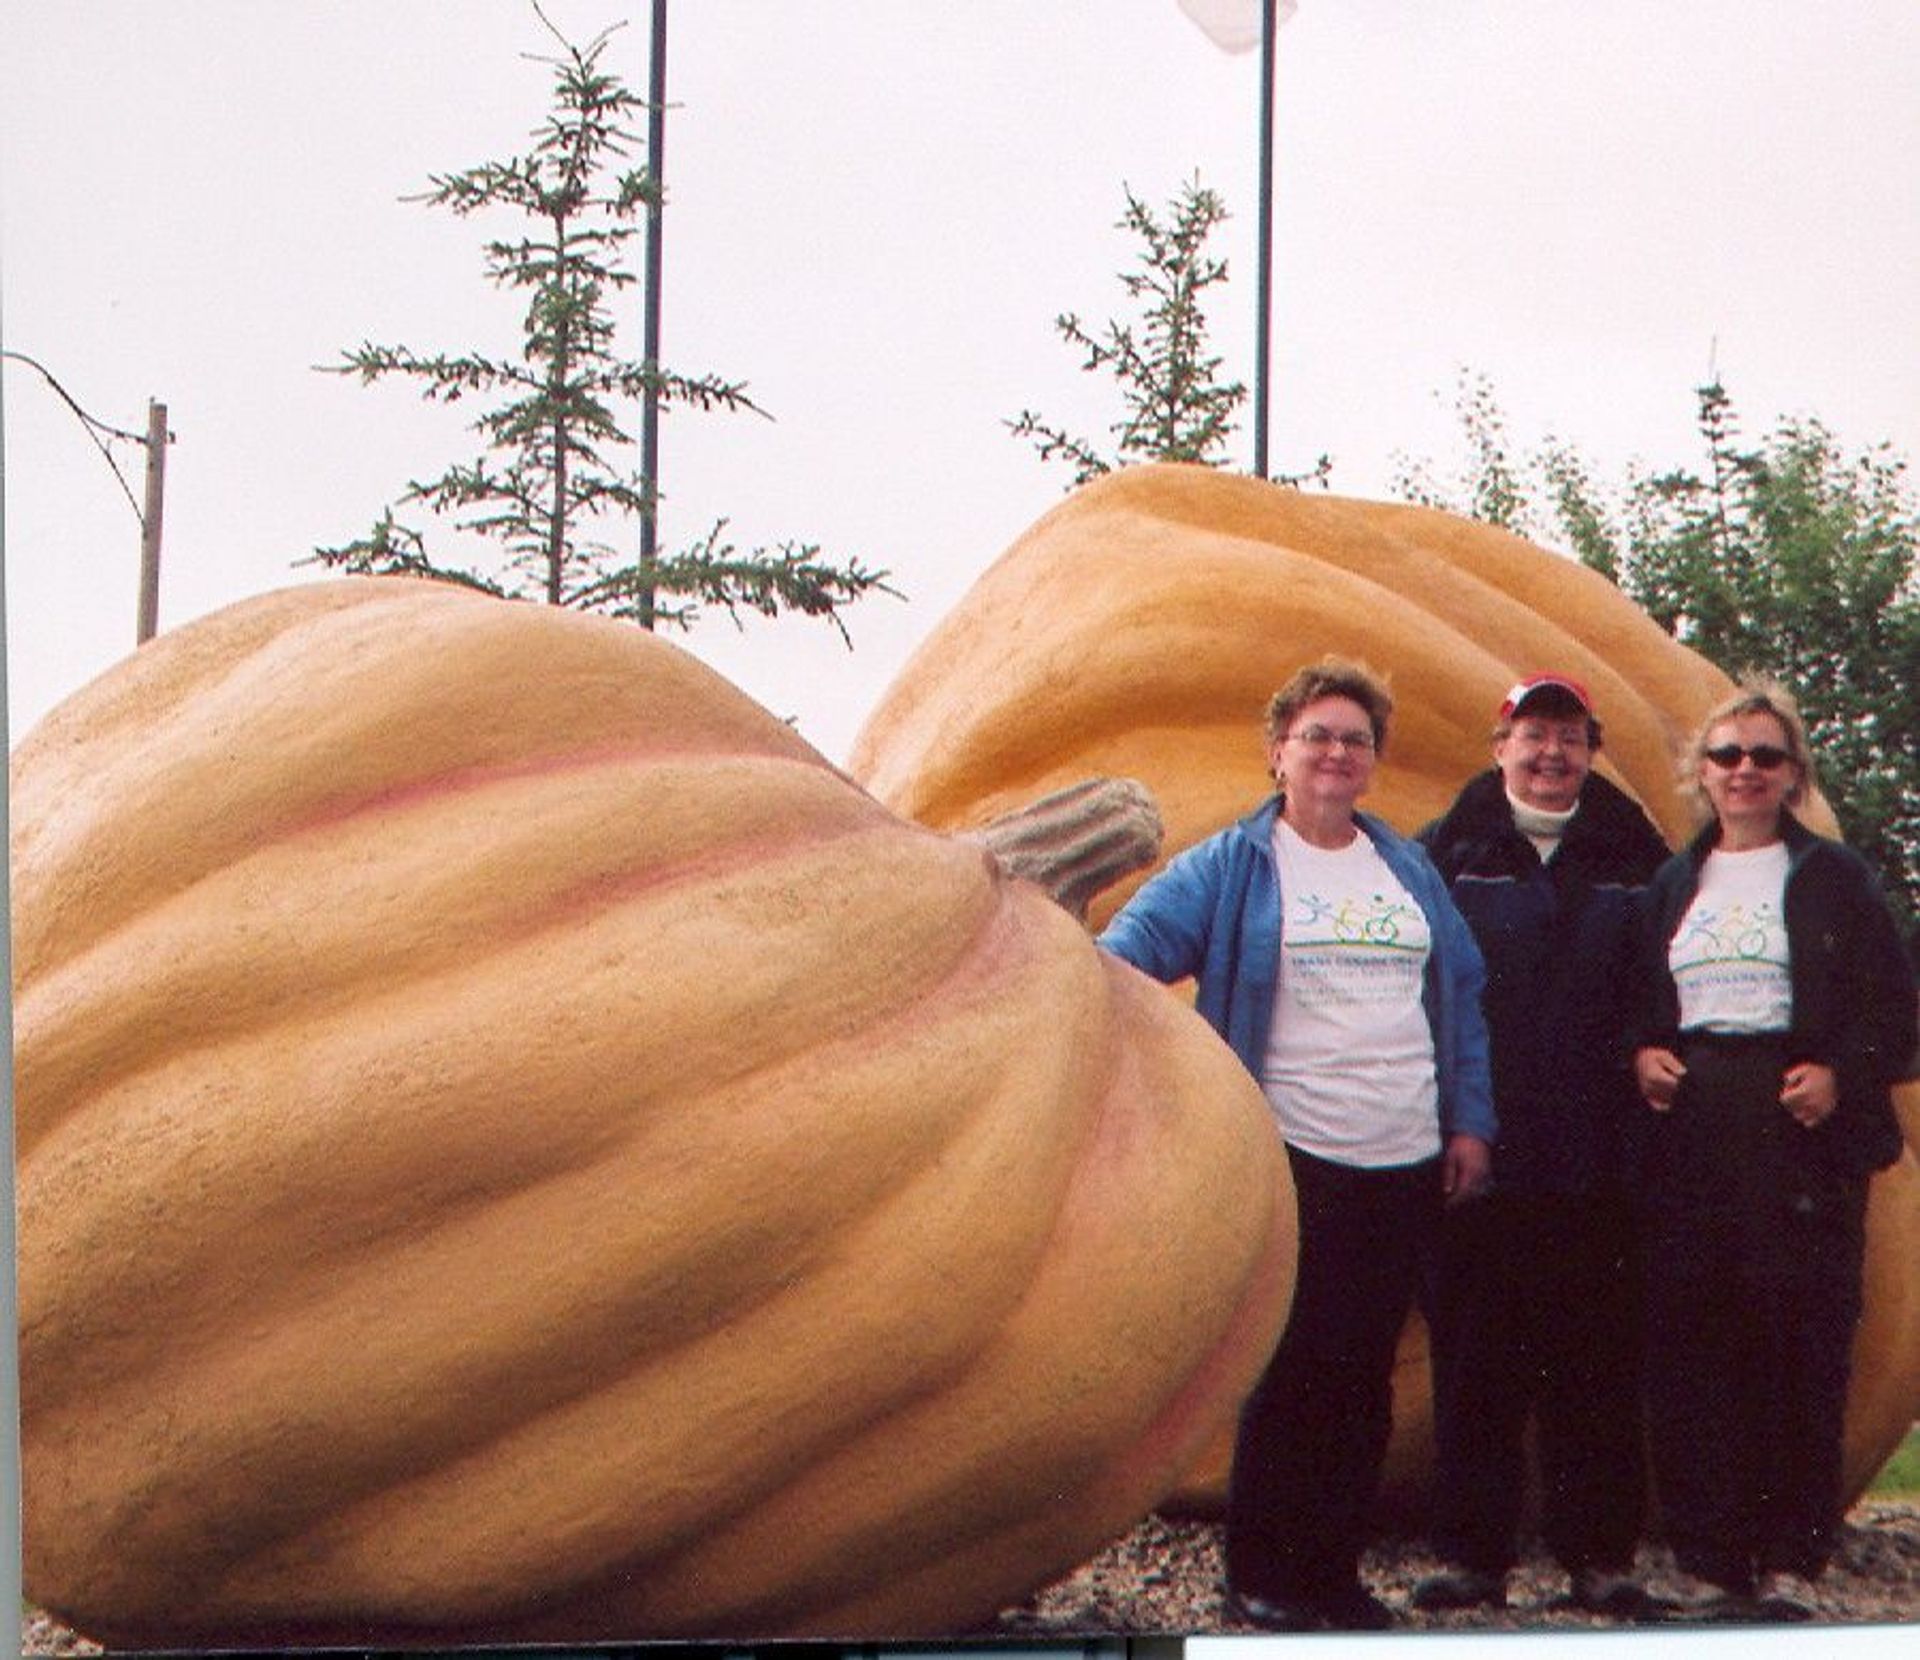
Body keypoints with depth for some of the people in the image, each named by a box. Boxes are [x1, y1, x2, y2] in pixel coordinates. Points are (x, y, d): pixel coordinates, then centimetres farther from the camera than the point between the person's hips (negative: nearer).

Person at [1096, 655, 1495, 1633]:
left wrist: (1468, 1120, 10)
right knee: (1292, 1368, -4)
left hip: (1406, 1165, 5)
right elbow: (1134, 948, -10)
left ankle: (1333, 1569, 17)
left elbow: (1461, 993, 17)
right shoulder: (1230, 868, 1)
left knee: (1364, 1376, 7)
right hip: (1293, 1158, -4)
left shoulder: (1409, 870, 15)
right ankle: (1260, 1575, 9)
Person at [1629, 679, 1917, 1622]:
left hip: (1801, 1133, -3)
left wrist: (1839, 1074, -13)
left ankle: (1791, 1560, 2)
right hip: (1688, 1134, 3)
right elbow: (1634, 1003, 19)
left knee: (1799, 1343, -5)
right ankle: (1706, 1555, 5)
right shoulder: (1672, 885, 17)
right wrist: (1641, 1054, -1)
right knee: (1690, 1346, -2)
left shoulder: (1833, 879, 7)